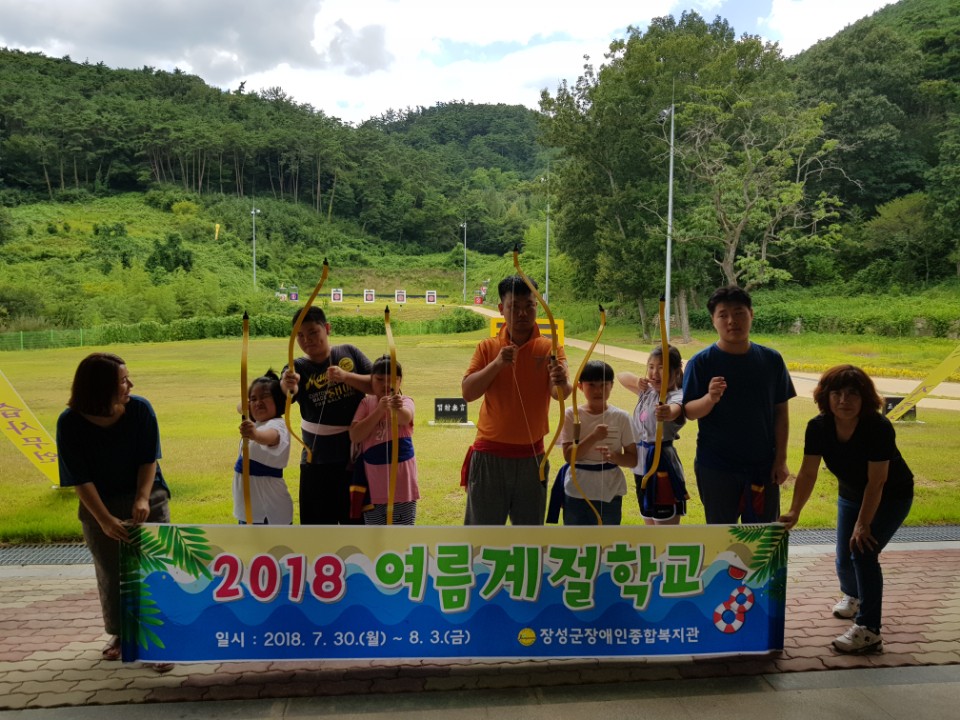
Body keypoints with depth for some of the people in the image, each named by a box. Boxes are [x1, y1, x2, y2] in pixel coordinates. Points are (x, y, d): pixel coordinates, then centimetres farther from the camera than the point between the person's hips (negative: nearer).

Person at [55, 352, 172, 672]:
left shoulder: (140, 409, -16)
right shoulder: (70, 423, -16)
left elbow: (149, 460, -10)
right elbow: (80, 480, -14)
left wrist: (142, 499, -22)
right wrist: (105, 520, -20)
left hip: (147, 501, 0)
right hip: (99, 508, 1)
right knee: (110, 574, 14)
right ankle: (119, 633, 34)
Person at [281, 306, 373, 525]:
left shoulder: (349, 353, 0)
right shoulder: (298, 368, -5)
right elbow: (288, 390, -27)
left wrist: (346, 376, -21)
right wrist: (287, 385, -51)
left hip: (356, 455, 1)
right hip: (318, 461, 0)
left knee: (357, 519, 13)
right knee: (318, 522, 7)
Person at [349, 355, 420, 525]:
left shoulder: (405, 401, -6)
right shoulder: (367, 403, 2)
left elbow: (405, 418, -32)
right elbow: (355, 436, -12)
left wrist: (397, 408, -56)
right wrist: (379, 410, -24)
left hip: (401, 479, -3)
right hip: (373, 479, 3)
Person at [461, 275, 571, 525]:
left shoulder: (549, 348, -3)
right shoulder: (487, 348, 0)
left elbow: (559, 391, -19)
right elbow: (467, 392, -10)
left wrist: (561, 383, -42)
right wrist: (496, 364, -23)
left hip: (531, 457, 0)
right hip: (489, 456, 0)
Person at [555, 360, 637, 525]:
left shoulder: (620, 417, -3)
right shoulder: (572, 415, -5)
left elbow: (633, 459, -1)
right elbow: (569, 455, -12)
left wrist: (614, 456, -22)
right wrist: (593, 437, -26)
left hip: (609, 493, 1)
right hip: (577, 494, 0)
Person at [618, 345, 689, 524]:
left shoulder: (676, 396, -16)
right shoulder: (647, 391, 9)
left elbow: (675, 410, -41)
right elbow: (621, 376, 21)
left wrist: (667, 413, -65)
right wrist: (637, 381, 1)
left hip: (662, 468, -8)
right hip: (642, 468, 8)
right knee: (649, 522, 19)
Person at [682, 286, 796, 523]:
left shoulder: (771, 360, 1)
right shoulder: (701, 362, -7)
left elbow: (781, 412, 5)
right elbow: (689, 412, -10)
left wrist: (781, 459, 1)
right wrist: (710, 398, -31)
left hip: (763, 467, 2)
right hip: (716, 468, -2)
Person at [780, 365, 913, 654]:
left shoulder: (879, 428, -32)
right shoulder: (818, 427, -20)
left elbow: (876, 482, -29)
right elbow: (808, 472, -16)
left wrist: (863, 524, -26)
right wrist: (794, 512, -23)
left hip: (891, 497, -4)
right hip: (851, 494, 5)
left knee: (864, 551, -19)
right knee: (844, 558, 8)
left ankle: (869, 631, -10)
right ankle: (853, 596, 44)